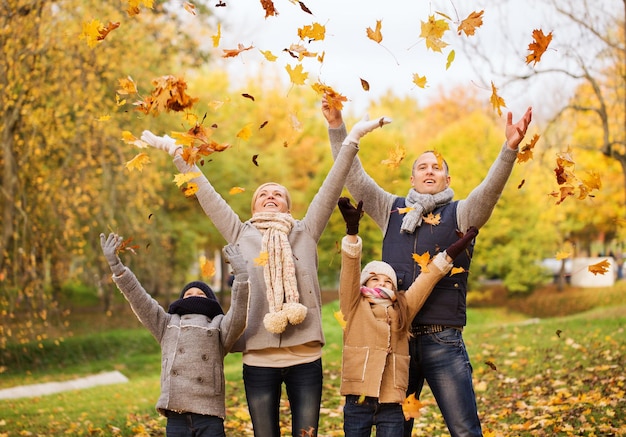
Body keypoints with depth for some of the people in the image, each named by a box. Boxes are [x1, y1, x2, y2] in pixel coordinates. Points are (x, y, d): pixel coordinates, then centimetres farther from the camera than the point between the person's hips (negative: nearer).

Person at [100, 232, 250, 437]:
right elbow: (139, 299, 16)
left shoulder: (218, 328, 16)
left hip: (209, 416, -2)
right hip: (176, 416, 2)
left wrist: (241, 273, -14)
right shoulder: (167, 325, 23)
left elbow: (238, 315, -3)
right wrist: (115, 264, 7)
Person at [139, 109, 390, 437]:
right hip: (259, 358, 0)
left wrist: (352, 139, -1)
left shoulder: (305, 233, 11)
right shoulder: (241, 236, 12)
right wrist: (175, 151, 10)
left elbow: (330, 190, 5)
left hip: (305, 357, 0)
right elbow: (207, 195, 11)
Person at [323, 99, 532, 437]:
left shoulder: (459, 214, 5)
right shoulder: (392, 210, 12)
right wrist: (336, 126, -5)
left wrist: (510, 148, -30)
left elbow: (490, 188, -13)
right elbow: (354, 176, 5)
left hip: (443, 341, -2)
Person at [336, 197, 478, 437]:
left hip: (391, 404, 2)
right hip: (357, 402, -2)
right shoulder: (354, 308, 7)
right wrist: (352, 230, -19)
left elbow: (427, 278, 10)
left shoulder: (402, 311, 14)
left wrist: (451, 252, 2)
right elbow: (350, 272, -6)